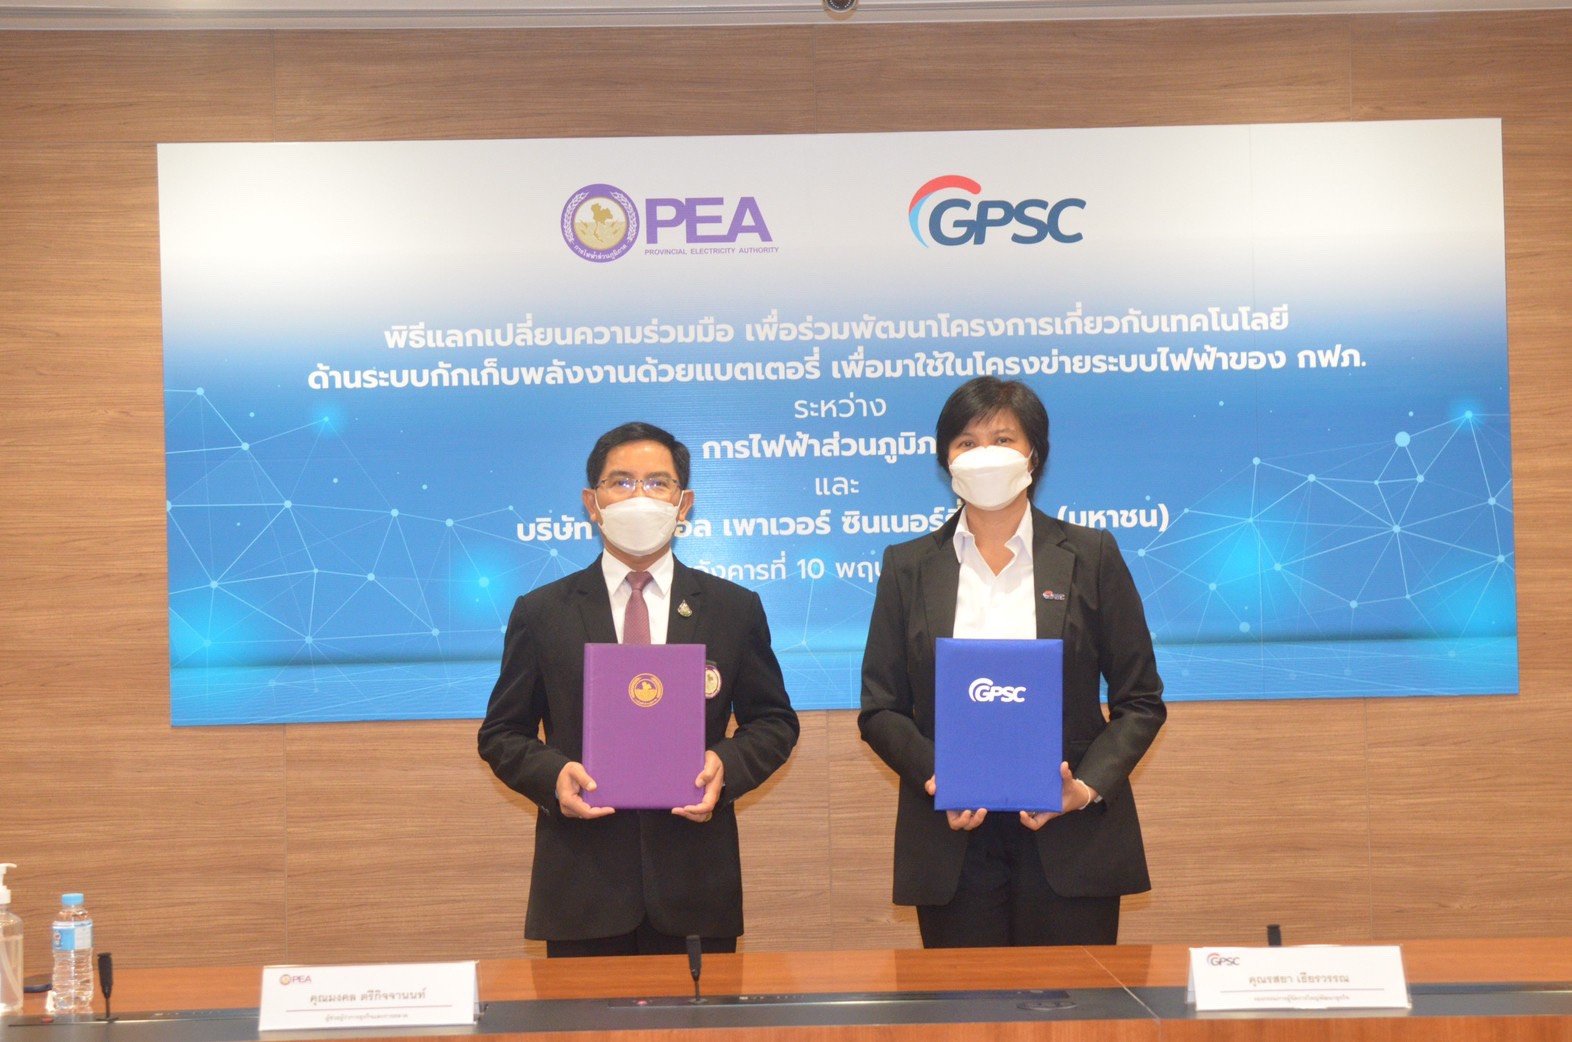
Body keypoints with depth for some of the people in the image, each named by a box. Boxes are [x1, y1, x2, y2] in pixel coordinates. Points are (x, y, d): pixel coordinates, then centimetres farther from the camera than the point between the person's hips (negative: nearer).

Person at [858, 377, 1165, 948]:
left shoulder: (1090, 556, 6)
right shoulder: (908, 566, 9)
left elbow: (1141, 700, 6)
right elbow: (880, 709, 8)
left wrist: (1089, 787, -10)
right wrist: (933, 778, -11)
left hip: (1071, 838, -1)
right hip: (952, 846, 1)